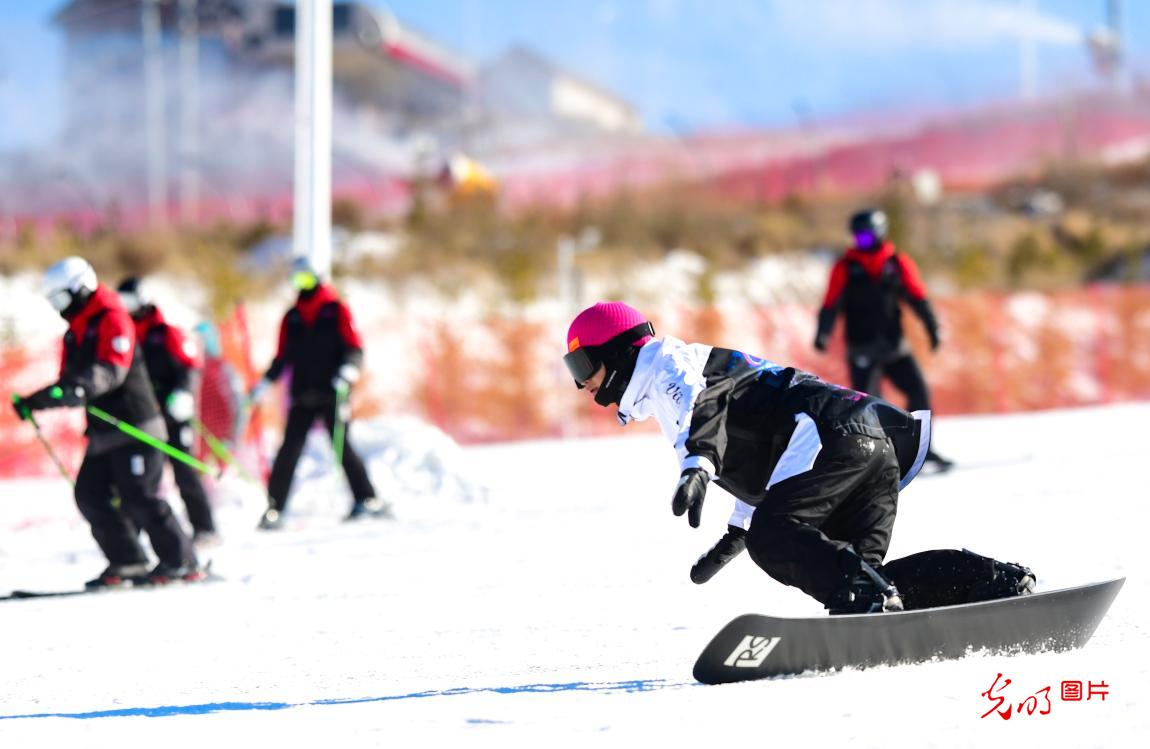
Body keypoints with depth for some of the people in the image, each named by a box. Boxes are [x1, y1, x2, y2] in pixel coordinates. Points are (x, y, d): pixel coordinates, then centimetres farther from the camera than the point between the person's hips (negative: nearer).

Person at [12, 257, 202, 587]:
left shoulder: (111, 319, -10)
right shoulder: (75, 333, 17)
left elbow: (112, 369, -25)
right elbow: (70, 382, 22)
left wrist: (81, 386, -42)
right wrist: (34, 402, 10)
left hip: (134, 426, -9)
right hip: (102, 433, 9)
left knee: (138, 498, -14)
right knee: (90, 495, 2)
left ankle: (182, 563, -9)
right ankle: (128, 562, 8)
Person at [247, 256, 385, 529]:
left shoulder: (336, 311, 4)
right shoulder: (292, 318, 15)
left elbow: (355, 348, -3)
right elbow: (283, 357, 20)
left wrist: (348, 371, -22)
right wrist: (264, 384, 11)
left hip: (333, 394, -3)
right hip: (303, 396, 3)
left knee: (341, 446, -10)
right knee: (289, 449, -6)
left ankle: (367, 499, -2)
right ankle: (274, 508, -5)